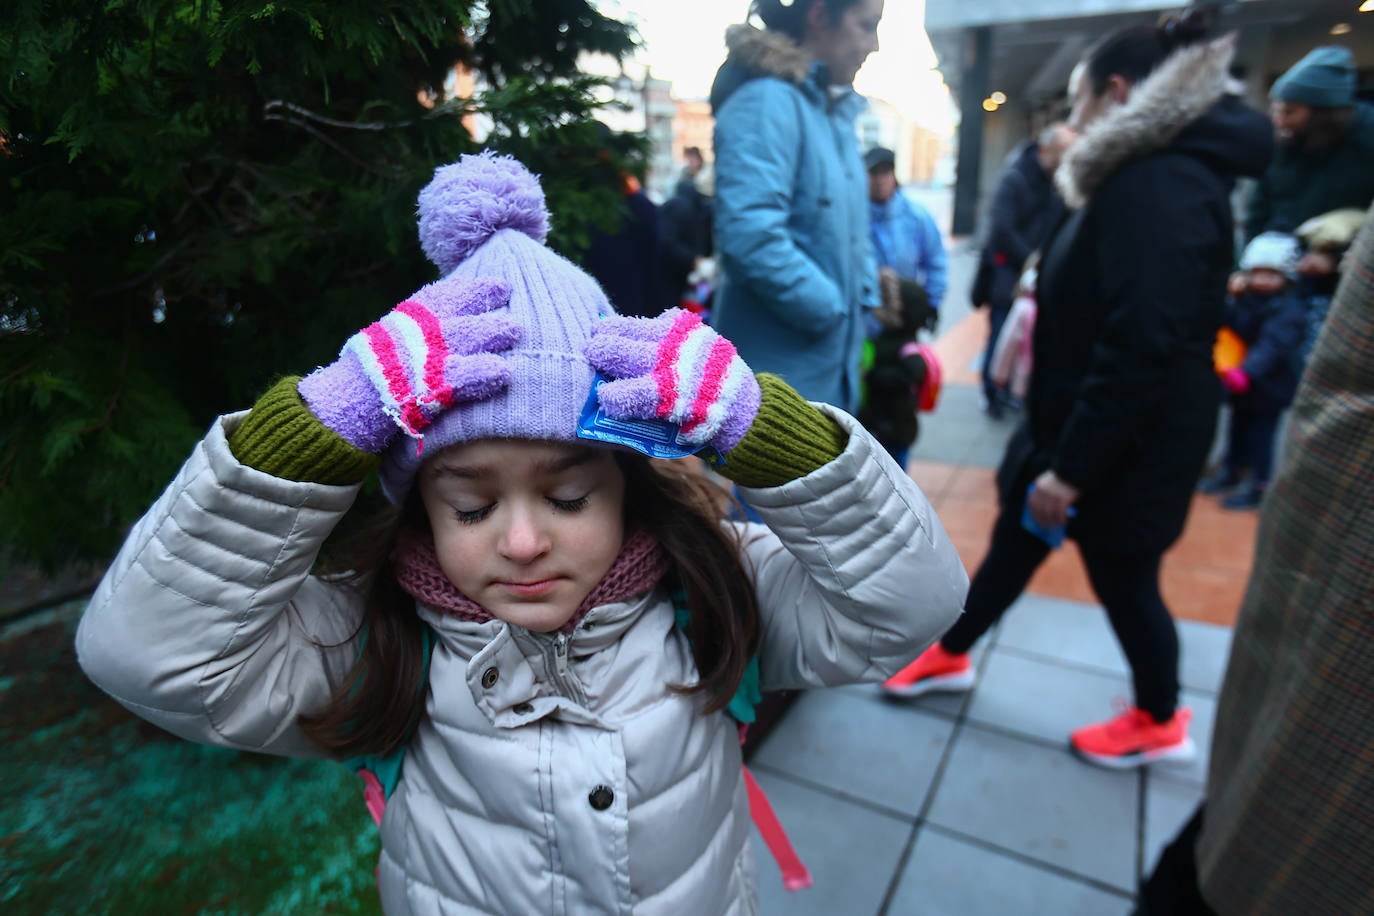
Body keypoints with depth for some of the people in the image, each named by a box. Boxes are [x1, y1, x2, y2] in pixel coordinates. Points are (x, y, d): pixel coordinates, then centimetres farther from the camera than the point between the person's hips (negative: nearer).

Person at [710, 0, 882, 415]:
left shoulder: (835, 113, 14)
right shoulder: (767, 101, -15)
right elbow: (750, 237, -28)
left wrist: (863, 300, 7)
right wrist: (828, 309, -17)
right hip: (776, 375, -9)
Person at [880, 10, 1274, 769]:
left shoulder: (1160, 185, -22)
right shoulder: (1144, 176, 12)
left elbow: (1141, 349, -28)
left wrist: (1072, 466, -25)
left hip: (1125, 443, -9)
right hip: (1077, 421, 10)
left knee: (1123, 578, 9)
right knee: (1013, 547, 18)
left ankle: (1160, 723, 34)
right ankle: (949, 656, 36)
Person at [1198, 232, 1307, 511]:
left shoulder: (1288, 311, -21)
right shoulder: (1241, 301, 2)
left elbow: (1272, 346, -34)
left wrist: (1247, 371, -49)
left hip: (1270, 384, -7)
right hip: (1241, 380, 7)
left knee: (1261, 431, -2)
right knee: (1239, 425, 20)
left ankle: (1259, 485, 8)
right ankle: (1232, 470, 36)